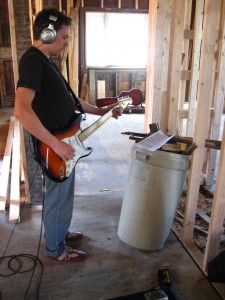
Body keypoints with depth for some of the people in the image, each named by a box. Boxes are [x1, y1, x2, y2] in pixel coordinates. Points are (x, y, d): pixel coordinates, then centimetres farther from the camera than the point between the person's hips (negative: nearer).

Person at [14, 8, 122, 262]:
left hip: (64, 143, 10)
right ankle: (55, 248, 29)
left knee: (62, 195, 23)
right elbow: (21, 110, -32)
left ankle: (60, 232, 44)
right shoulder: (32, 61, -19)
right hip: (54, 148, -10)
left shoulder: (46, 61, 14)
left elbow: (66, 100, 19)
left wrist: (101, 111, 16)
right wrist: (55, 144, -29)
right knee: (58, 199, 8)